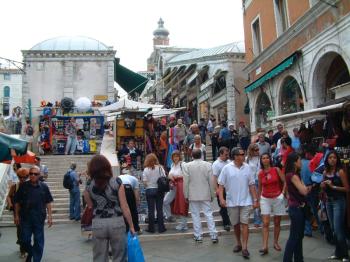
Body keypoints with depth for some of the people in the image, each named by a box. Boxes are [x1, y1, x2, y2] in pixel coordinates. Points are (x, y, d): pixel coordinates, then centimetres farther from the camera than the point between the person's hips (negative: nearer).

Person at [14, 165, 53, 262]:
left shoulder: (44, 187, -1)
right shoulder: (23, 186, -2)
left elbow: (48, 203, 3)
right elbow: (17, 202, 5)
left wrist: (50, 216, -1)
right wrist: (16, 215, 3)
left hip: (39, 218, 0)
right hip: (25, 218, 0)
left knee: (39, 241, 5)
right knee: (25, 240, 8)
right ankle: (30, 252, 38)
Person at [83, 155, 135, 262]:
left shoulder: (88, 187, -2)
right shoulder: (117, 183, -7)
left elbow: (90, 207, 2)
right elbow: (124, 206, -6)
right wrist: (131, 226, 0)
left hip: (98, 224, 1)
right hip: (117, 223, -1)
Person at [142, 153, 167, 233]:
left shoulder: (146, 170, -8)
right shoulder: (160, 168, -4)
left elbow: (145, 182, -9)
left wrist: (149, 184, 10)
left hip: (150, 190, -1)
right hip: (159, 190, 1)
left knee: (151, 210, 6)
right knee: (159, 209, 8)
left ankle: (151, 228, 13)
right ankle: (161, 228, 13)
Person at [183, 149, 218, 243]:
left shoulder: (187, 166, -6)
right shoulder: (208, 165, -4)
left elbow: (185, 182, -5)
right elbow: (211, 181, -1)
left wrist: (186, 195, 4)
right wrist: (212, 194, 9)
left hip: (193, 195, -1)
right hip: (205, 194, 1)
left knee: (195, 215, 7)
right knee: (208, 214, 7)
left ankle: (198, 236, 13)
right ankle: (213, 235, 7)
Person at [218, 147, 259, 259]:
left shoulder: (247, 168, 0)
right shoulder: (227, 168, -6)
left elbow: (252, 185, 4)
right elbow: (221, 185, -5)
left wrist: (255, 200, 2)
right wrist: (221, 198, -15)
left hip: (245, 201, 0)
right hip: (232, 202, 0)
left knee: (244, 223, -5)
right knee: (235, 224, 13)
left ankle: (244, 247, 1)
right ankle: (238, 243, 31)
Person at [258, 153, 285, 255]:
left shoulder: (276, 169, -5)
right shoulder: (260, 173, 1)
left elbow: (285, 182, -2)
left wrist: (283, 193, -12)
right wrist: (258, 199, 12)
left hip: (277, 199, -1)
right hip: (265, 199, 1)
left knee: (277, 223, 9)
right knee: (265, 223, -6)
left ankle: (275, 243, 26)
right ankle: (265, 247, -6)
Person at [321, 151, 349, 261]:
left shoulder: (340, 171, -11)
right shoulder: (325, 172, 7)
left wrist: (333, 186, -18)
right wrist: (323, 186, -2)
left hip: (339, 201, -6)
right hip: (329, 201, 6)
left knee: (338, 229, -7)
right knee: (333, 229, 12)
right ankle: (338, 253, 23)